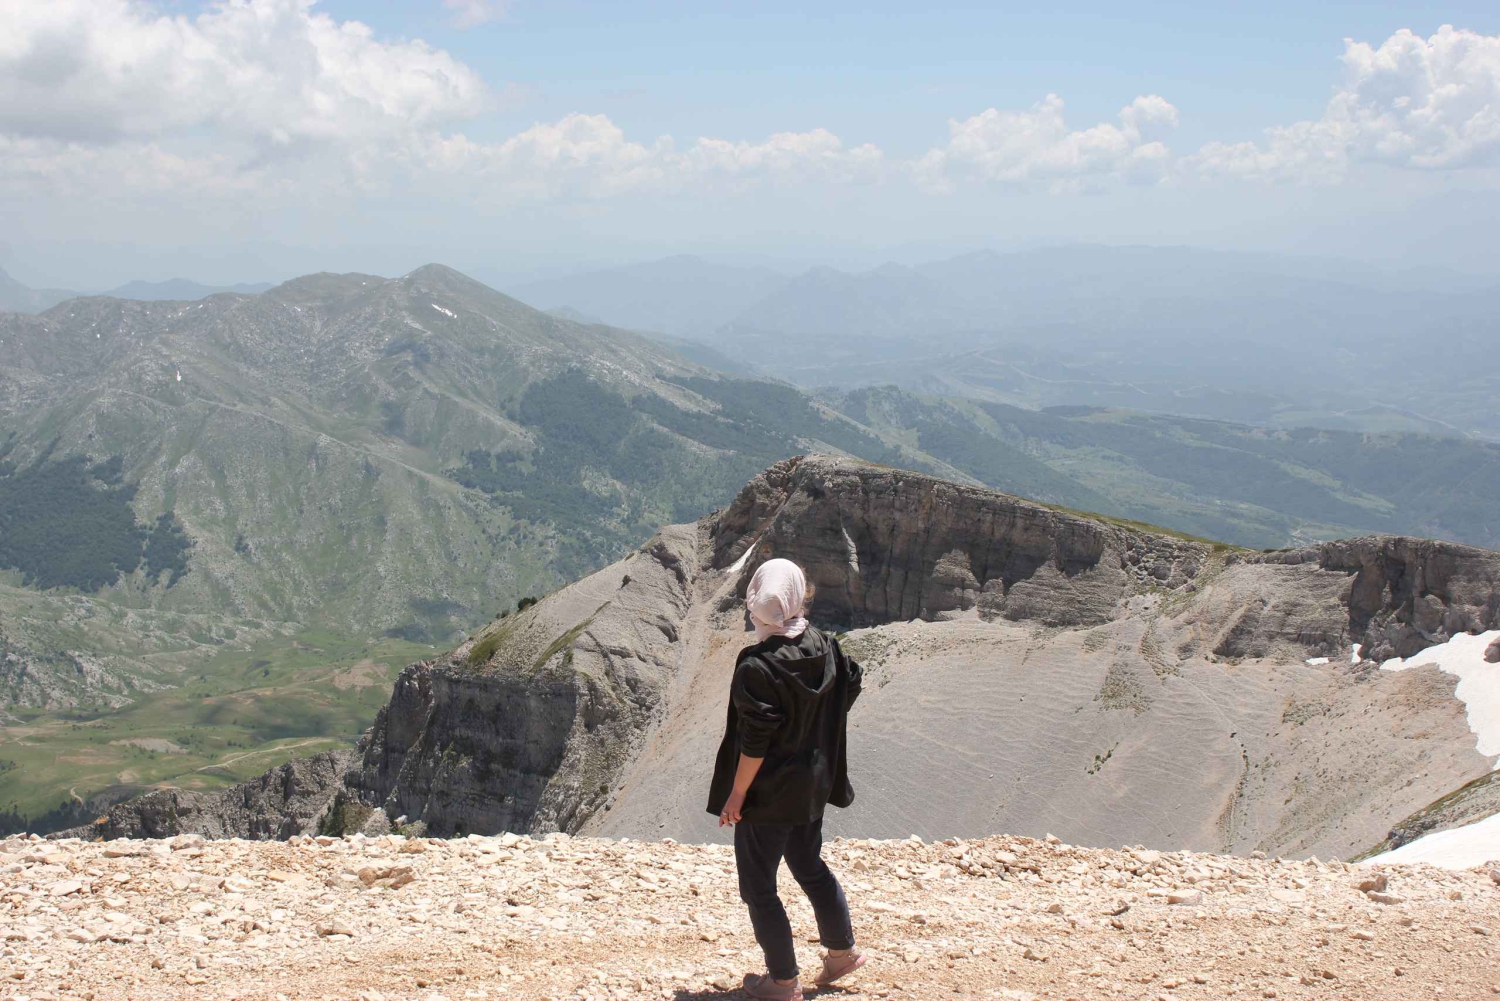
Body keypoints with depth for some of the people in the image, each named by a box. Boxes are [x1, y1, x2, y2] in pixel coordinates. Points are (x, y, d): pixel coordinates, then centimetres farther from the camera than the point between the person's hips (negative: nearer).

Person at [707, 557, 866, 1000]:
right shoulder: (824, 647, -7)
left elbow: (754, 743, -24)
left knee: (758, 886, 9)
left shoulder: (757, 667, -27)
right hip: (812, 785, 7)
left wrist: (736, 795, -14)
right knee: (810, 866, 27)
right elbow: (850, 685, 10)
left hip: (768, 796, -7)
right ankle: (842, 951, 39)